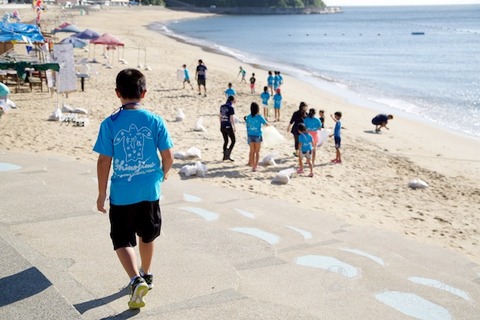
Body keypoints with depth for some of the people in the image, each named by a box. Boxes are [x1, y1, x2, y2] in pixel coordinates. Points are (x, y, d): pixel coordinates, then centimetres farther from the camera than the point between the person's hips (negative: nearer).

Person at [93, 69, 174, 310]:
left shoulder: (110, 124, -11)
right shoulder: (155, 121, -7)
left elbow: (104, 161, -8)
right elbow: (168, 156, -2)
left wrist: (101, 193, 3)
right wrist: (164, 173, 20)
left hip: (121, 194, -2)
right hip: (150, 191, 2)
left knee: (122, 240, 10)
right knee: (147, 236, 22)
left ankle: (136, 280, -9)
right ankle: (146, 275, 39)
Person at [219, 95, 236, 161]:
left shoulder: (222, 106, 8)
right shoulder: (231, 108, -13)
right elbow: (232, 119, -15)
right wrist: (234, 127, -9)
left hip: (222, 126, 7)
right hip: (228, 127, -7)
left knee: (225, 141, 17)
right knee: (233, 141, 3)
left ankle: (225, 156, 19)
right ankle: (228, 155, -9)